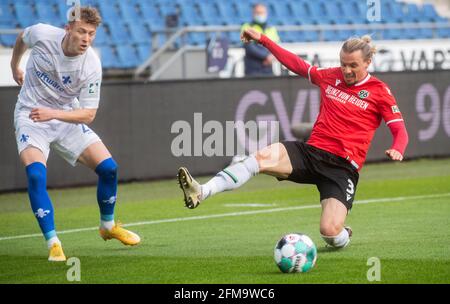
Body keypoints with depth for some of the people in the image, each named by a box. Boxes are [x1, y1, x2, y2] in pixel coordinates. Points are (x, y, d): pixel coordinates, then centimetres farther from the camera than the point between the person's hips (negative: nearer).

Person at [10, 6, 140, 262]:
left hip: (67, 118, 2)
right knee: (36, 175, -27)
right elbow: (22, 38, 8)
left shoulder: (92, 66, -20)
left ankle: (108, 226, 21)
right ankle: (53, 244, -20)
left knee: (108, 168, -6)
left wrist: (53, 113, -34)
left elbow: (88, 114, -18)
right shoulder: (42, 34, -19)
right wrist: (15, 67, 23)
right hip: (30, 116, -2)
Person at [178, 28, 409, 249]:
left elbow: (400, 130, -1)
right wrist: (262, 40, 21)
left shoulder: (379, 92, 1)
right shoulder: (331, 77, 12)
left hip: (342, 167, -4)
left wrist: (396, 150, -24)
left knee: (330, 232, -22)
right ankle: (200, 193, -39)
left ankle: (343, 237, 18)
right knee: (264, 157, -27)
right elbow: (297, 64, 23)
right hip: (311, 152, 4)